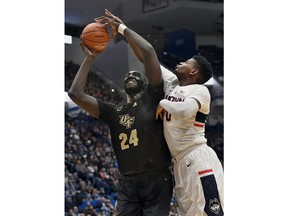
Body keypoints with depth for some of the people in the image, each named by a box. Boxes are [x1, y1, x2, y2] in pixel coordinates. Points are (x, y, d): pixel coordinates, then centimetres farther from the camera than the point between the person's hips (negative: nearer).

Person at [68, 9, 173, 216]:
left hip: (157, 181, -4)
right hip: (127, 183, 4)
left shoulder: (152, 98, 4)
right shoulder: (114, 112, 16)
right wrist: (90, 58, 13)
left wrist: (123, 28, 3)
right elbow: (76, 94, 10)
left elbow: (148, 51, -8)